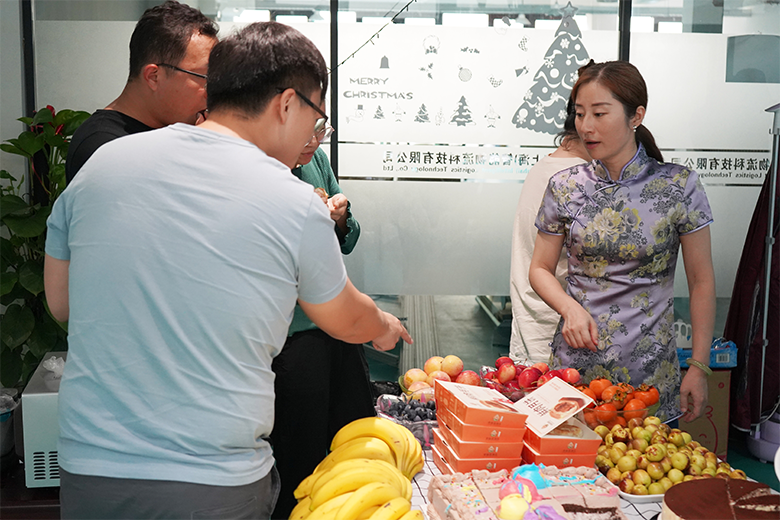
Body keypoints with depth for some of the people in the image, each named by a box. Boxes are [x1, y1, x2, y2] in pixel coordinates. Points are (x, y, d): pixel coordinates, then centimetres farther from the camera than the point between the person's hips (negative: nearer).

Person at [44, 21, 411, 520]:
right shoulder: (296, 204, -12)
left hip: (87, 471, 4)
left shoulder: (102, 162, -2)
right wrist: (382, 325, 28)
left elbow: (60, 303, 10)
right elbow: (347, 320, 6)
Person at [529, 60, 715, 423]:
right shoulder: (565, 187, 0)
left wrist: (699, 367, -3)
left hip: (650, 369, -1)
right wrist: (571, 308, -12)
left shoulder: (678, 186, -5)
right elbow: (540, 269, 8)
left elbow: (701, 282, 0)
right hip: (575, 361, 2)